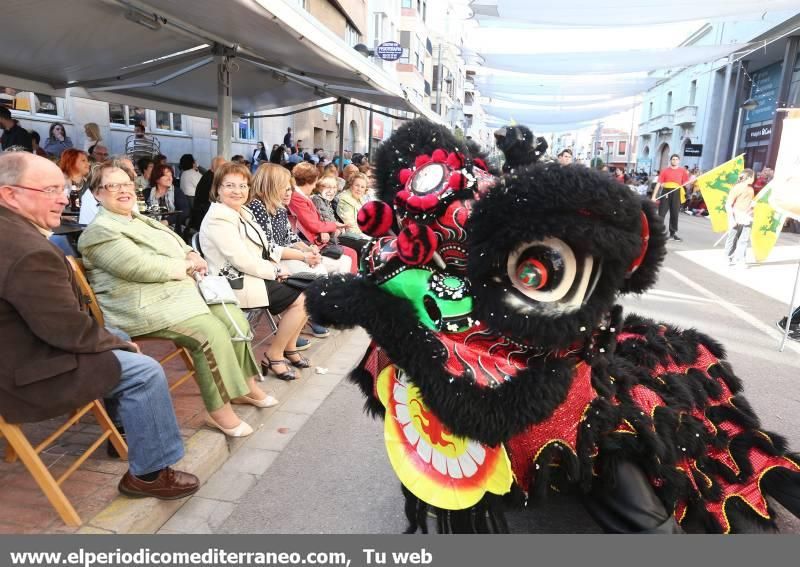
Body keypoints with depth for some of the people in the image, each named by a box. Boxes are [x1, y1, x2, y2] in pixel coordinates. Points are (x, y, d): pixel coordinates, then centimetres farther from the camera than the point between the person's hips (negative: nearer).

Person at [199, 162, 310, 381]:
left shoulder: (243, 213, 13)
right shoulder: (218, 219, -16)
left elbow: (262, 248, 14)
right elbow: (243, 261, -22)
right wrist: (274, 271, -12)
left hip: (255, 275, 9)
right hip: (239, 284, -9)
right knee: (302, 300, -14)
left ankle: (289, 347, 15)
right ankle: (273, 356, -1)